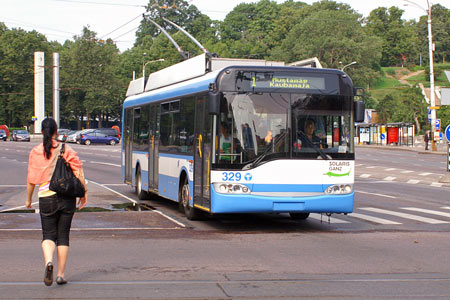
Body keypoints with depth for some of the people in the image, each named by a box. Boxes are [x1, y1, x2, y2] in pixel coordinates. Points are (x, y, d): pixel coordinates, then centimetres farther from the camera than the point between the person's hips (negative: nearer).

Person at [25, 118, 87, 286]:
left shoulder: (35, 152, 1)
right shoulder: (66, 150, -1)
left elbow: (31, 179, 3)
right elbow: (78, 173, -6)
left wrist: (28, 199, 15)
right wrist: (84, 193, 2)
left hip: (46, 197, 0)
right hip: (67, 197, 0)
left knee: (48, 235, 8)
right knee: (63, 236, 9)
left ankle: (48, 261, -21)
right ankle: (61, 274, 9)